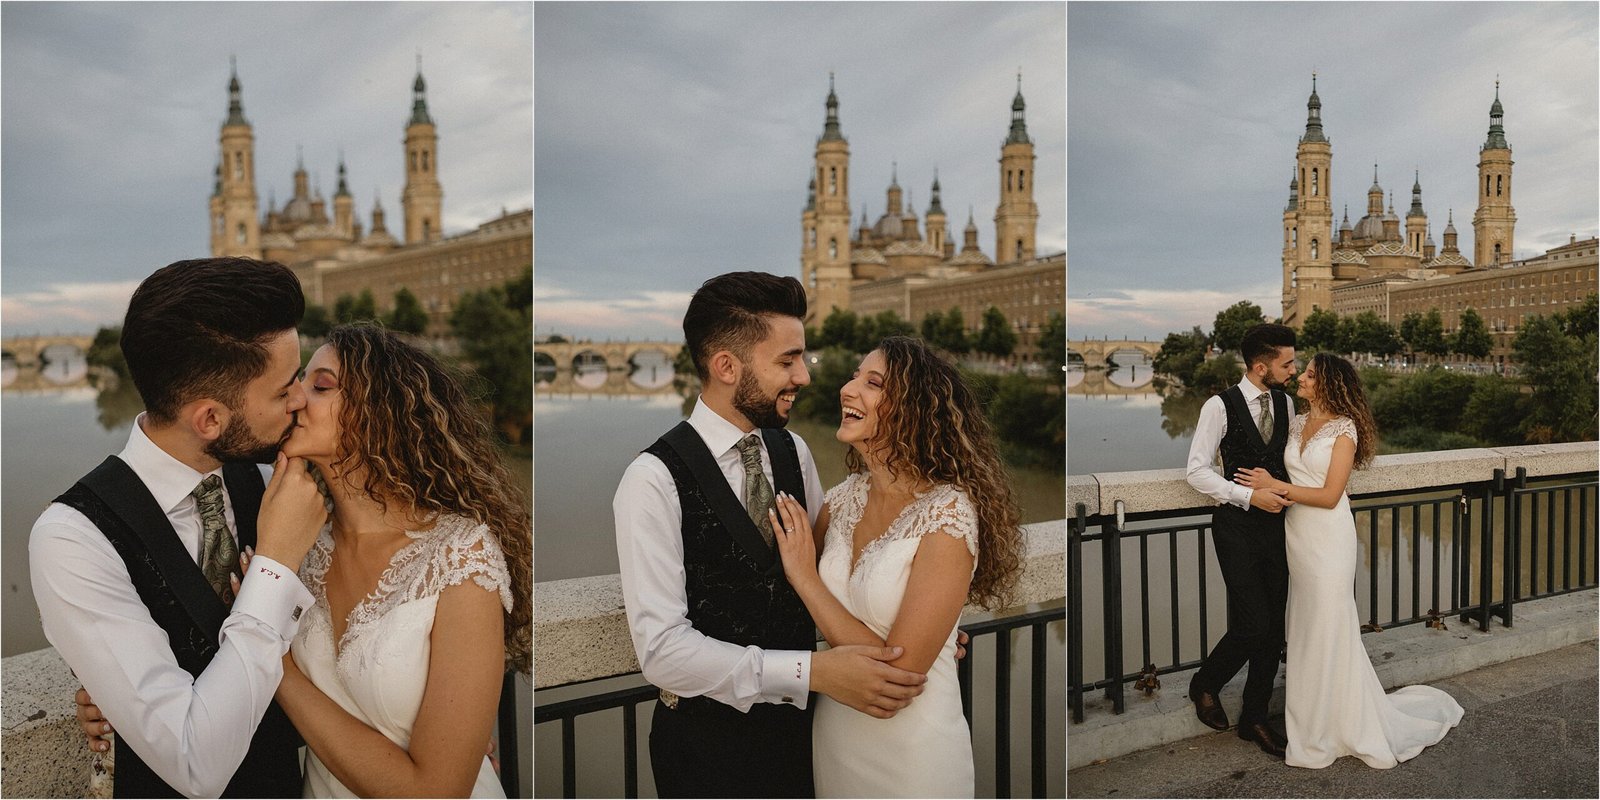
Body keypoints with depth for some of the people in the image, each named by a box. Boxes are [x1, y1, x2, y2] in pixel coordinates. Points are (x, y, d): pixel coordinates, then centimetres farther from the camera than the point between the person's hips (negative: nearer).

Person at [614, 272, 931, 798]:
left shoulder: (793, 453, -1)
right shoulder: (654, 480, -21)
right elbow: (662, 648, -24)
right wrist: (813, 671, -29)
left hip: (796, 720, 5)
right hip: (707, 739, -5)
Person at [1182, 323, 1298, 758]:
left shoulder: (1284, 402, 7)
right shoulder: (1220, 406, -11)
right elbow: (1197, 471, -12)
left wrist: (1289, 491, 2)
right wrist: (1249, 496, -18)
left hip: (1275, 521, 6)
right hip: (1238, 524, -6)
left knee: (1274, 627, 9)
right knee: (1254, 623, -10)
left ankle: (1254, 718, 24)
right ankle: (1205, 683, 19)